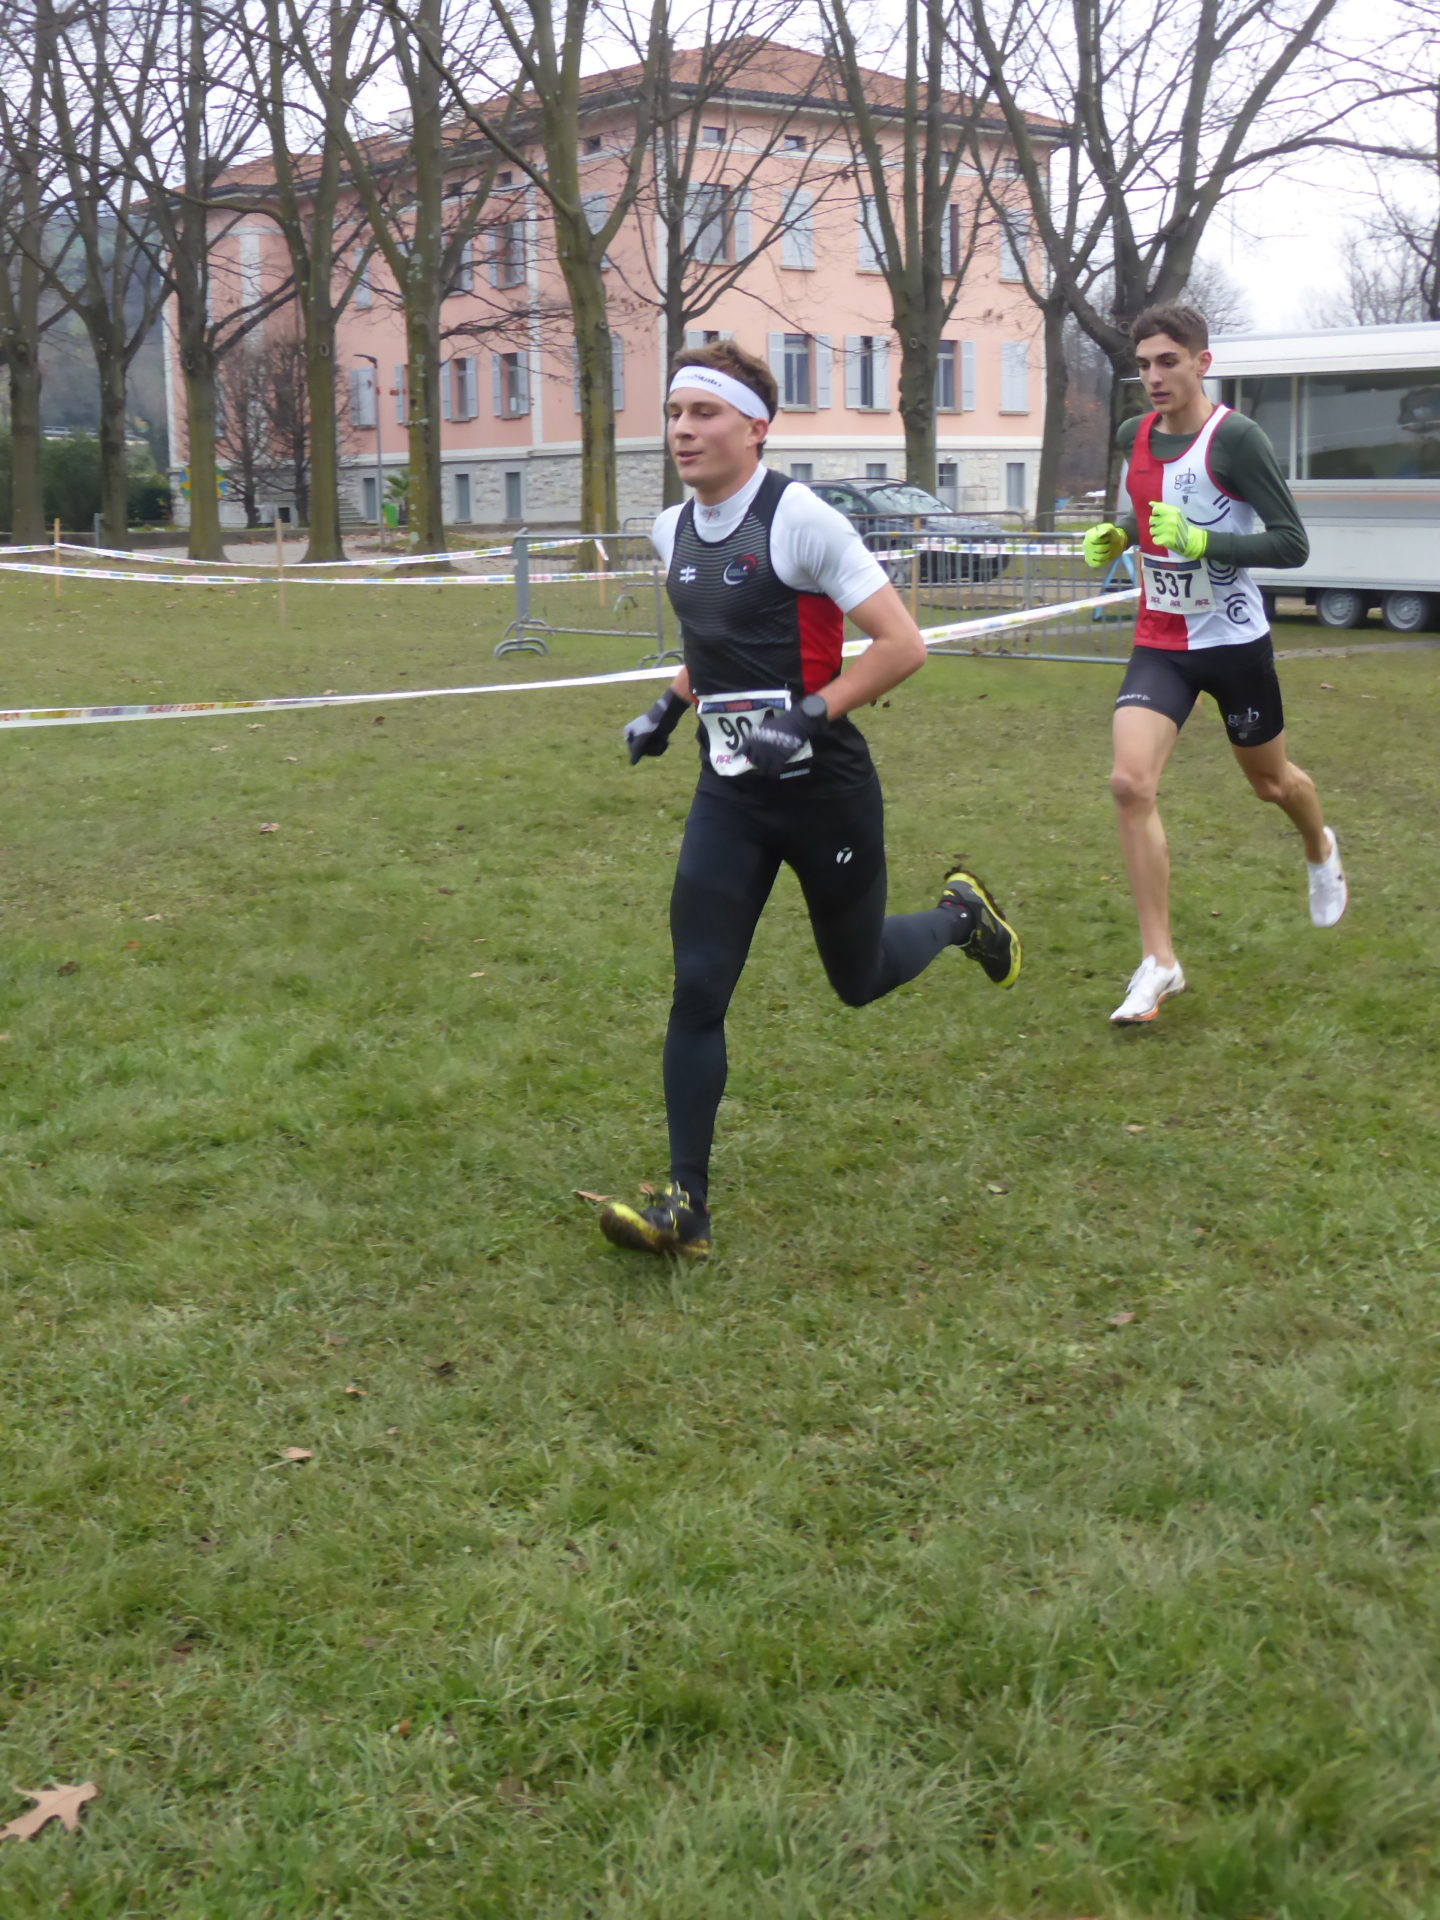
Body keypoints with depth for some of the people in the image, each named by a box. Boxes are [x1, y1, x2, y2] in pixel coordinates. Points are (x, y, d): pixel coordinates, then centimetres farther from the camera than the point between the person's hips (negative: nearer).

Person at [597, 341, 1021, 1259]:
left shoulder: (798, 518, -15)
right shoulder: (674, 529, 6)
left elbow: (902, 643, -17)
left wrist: (810, 716, -25)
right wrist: (671, 706, 10)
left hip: (825, 788, -5)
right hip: (731, 794, 5)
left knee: (859, 978, 12)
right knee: (698, 988, -7)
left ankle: (963, 913, 45)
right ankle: (686, 1206, -2)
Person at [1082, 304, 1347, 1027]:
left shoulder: (1235, 438, -17)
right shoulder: (1132, 437, 2)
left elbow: (1292, 544, -18)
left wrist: (1201, 541, -30)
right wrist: (1115, 535, 1)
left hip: (1233, 640, -4)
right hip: (1159, 642, 4)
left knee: (1270, 780, 18)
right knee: (1130, 783, -17)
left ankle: (1321, 852, 56)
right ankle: (1159, 961, -10)